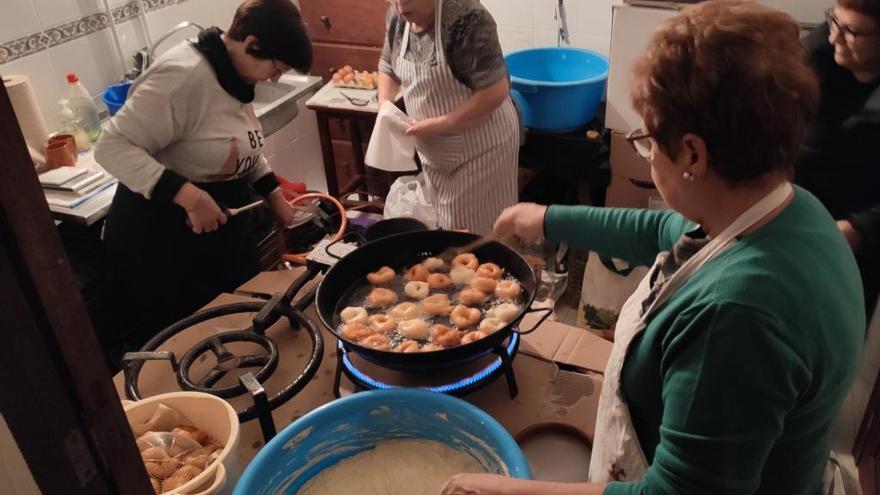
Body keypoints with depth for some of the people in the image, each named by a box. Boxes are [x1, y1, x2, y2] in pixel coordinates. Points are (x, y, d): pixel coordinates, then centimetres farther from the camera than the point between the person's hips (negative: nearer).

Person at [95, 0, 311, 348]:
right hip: (161, 232, -8)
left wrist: (273, 193, 9)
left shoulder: (235, 75, 3)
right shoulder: (184, 75, -25)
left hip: (223, 221, 9)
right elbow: (112, 147, -27)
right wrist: (188, 196, -34)